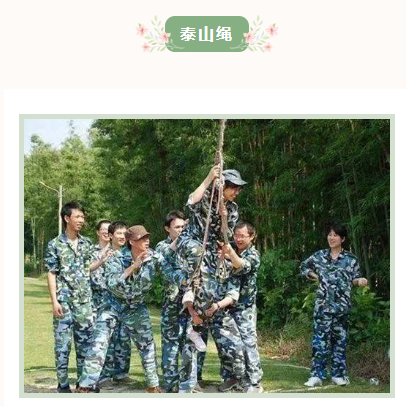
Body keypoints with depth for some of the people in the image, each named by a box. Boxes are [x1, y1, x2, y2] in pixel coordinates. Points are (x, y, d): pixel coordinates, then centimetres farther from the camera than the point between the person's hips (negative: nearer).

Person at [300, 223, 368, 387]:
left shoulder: (351, 259, 3)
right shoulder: (319, 255, 6)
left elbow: (354, 279, 7)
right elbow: (303, 267, 19)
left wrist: (360, 281, -15)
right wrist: (314, 276, 3)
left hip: (341, 305, 0)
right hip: (322, 305, 0)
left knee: (339, 339, 8)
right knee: (320, 339, -2)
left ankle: (338, 374, 16)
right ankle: (317, 375, 1)